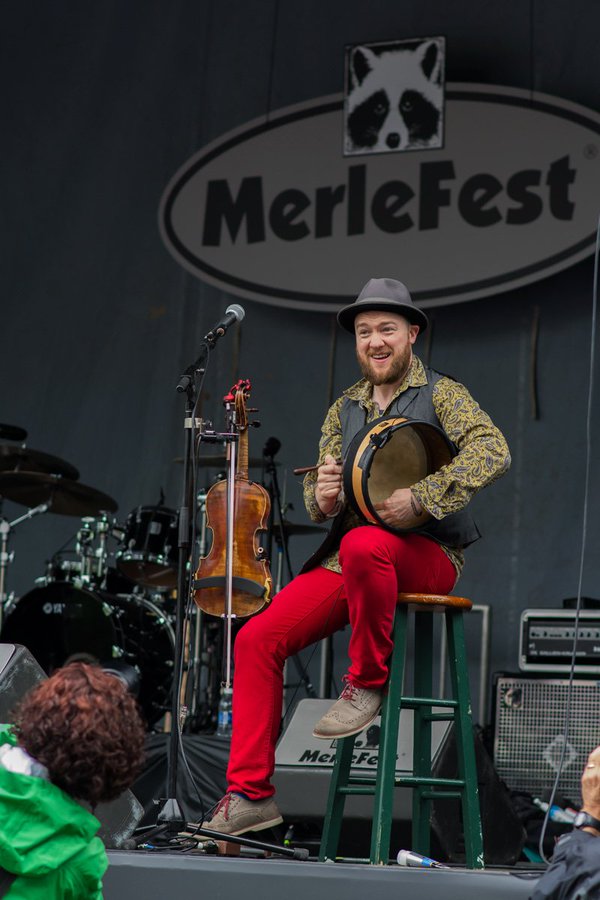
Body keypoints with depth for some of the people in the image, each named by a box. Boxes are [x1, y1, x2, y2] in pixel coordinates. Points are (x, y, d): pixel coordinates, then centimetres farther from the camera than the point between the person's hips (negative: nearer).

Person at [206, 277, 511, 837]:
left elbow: (493, 451, -16)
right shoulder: (344, 409, 18)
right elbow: (316, 498, 17)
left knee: (363, 543, -41)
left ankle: (368, 683, -18)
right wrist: (321, 496, -8)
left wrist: (420, 498, -25)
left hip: (428, 556, -5)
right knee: (257, 638, -12)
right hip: (346, 558, 5)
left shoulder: (440, 394, 2)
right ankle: (250, 793, -8)